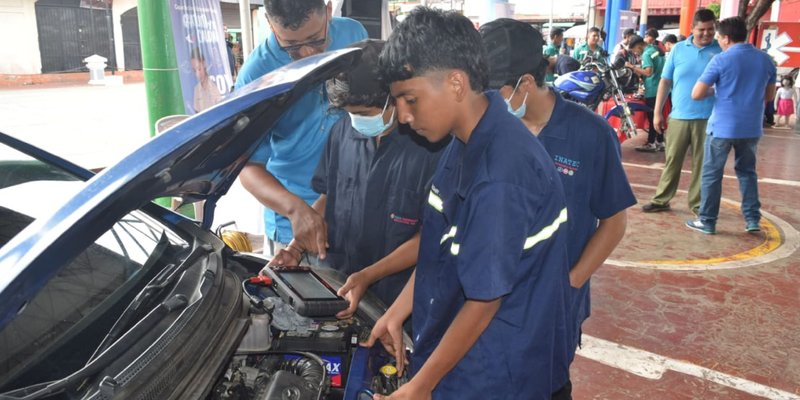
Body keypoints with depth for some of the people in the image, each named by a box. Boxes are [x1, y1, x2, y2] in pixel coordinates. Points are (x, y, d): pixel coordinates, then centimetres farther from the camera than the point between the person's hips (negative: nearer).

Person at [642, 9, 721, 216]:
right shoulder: (678, 49, 5)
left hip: (708, 118, -1)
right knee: (672, 160, 7)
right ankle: (661, 199, 17)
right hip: (679, 116, 1)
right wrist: (657, 112, 4)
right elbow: (665, 82, 7)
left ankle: (697, 203, 17)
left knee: (702, 163, 6)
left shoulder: (721, 51, 2)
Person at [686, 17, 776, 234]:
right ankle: (753, 219, 17)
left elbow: (696, 94, -11)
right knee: (747, 172, 18)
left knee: (712, 174, 5)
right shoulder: (766, 59, 6)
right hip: (752, 128, 5)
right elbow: (769, 95, 16)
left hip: (723, 127, -5)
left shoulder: (721, 60, -10)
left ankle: (707, 221, 8)